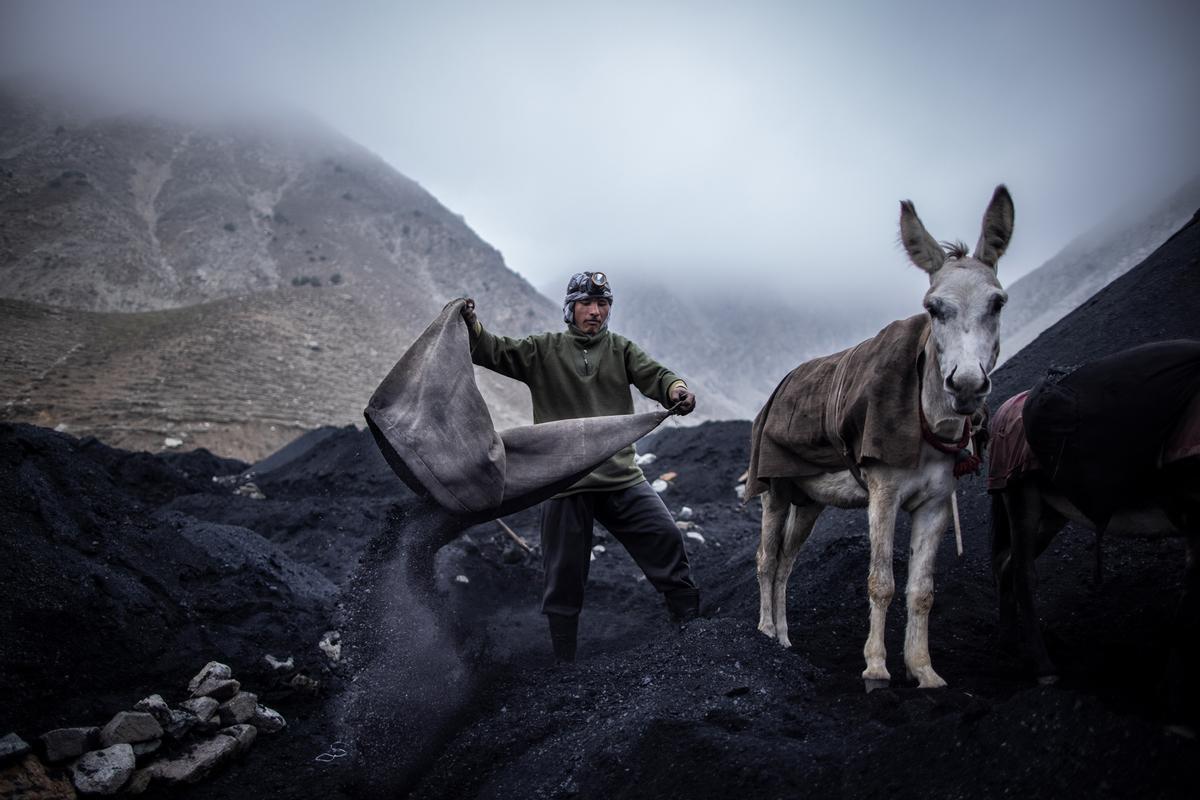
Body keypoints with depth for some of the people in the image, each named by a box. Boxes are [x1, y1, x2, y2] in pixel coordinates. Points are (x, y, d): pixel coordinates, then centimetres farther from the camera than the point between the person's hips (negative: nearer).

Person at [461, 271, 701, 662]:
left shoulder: (620, 349, 10)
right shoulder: (543, 351, 6)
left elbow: (654, 374, -5)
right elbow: (495, 352, -3)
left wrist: (677, 389, -28)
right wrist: (472, 326, -25)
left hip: (622, 479, 1)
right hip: (564, 484, -1)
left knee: (666, 538, -11)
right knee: (564, 577, 5)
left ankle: (693, 630, 8)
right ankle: (563, 662, 21)